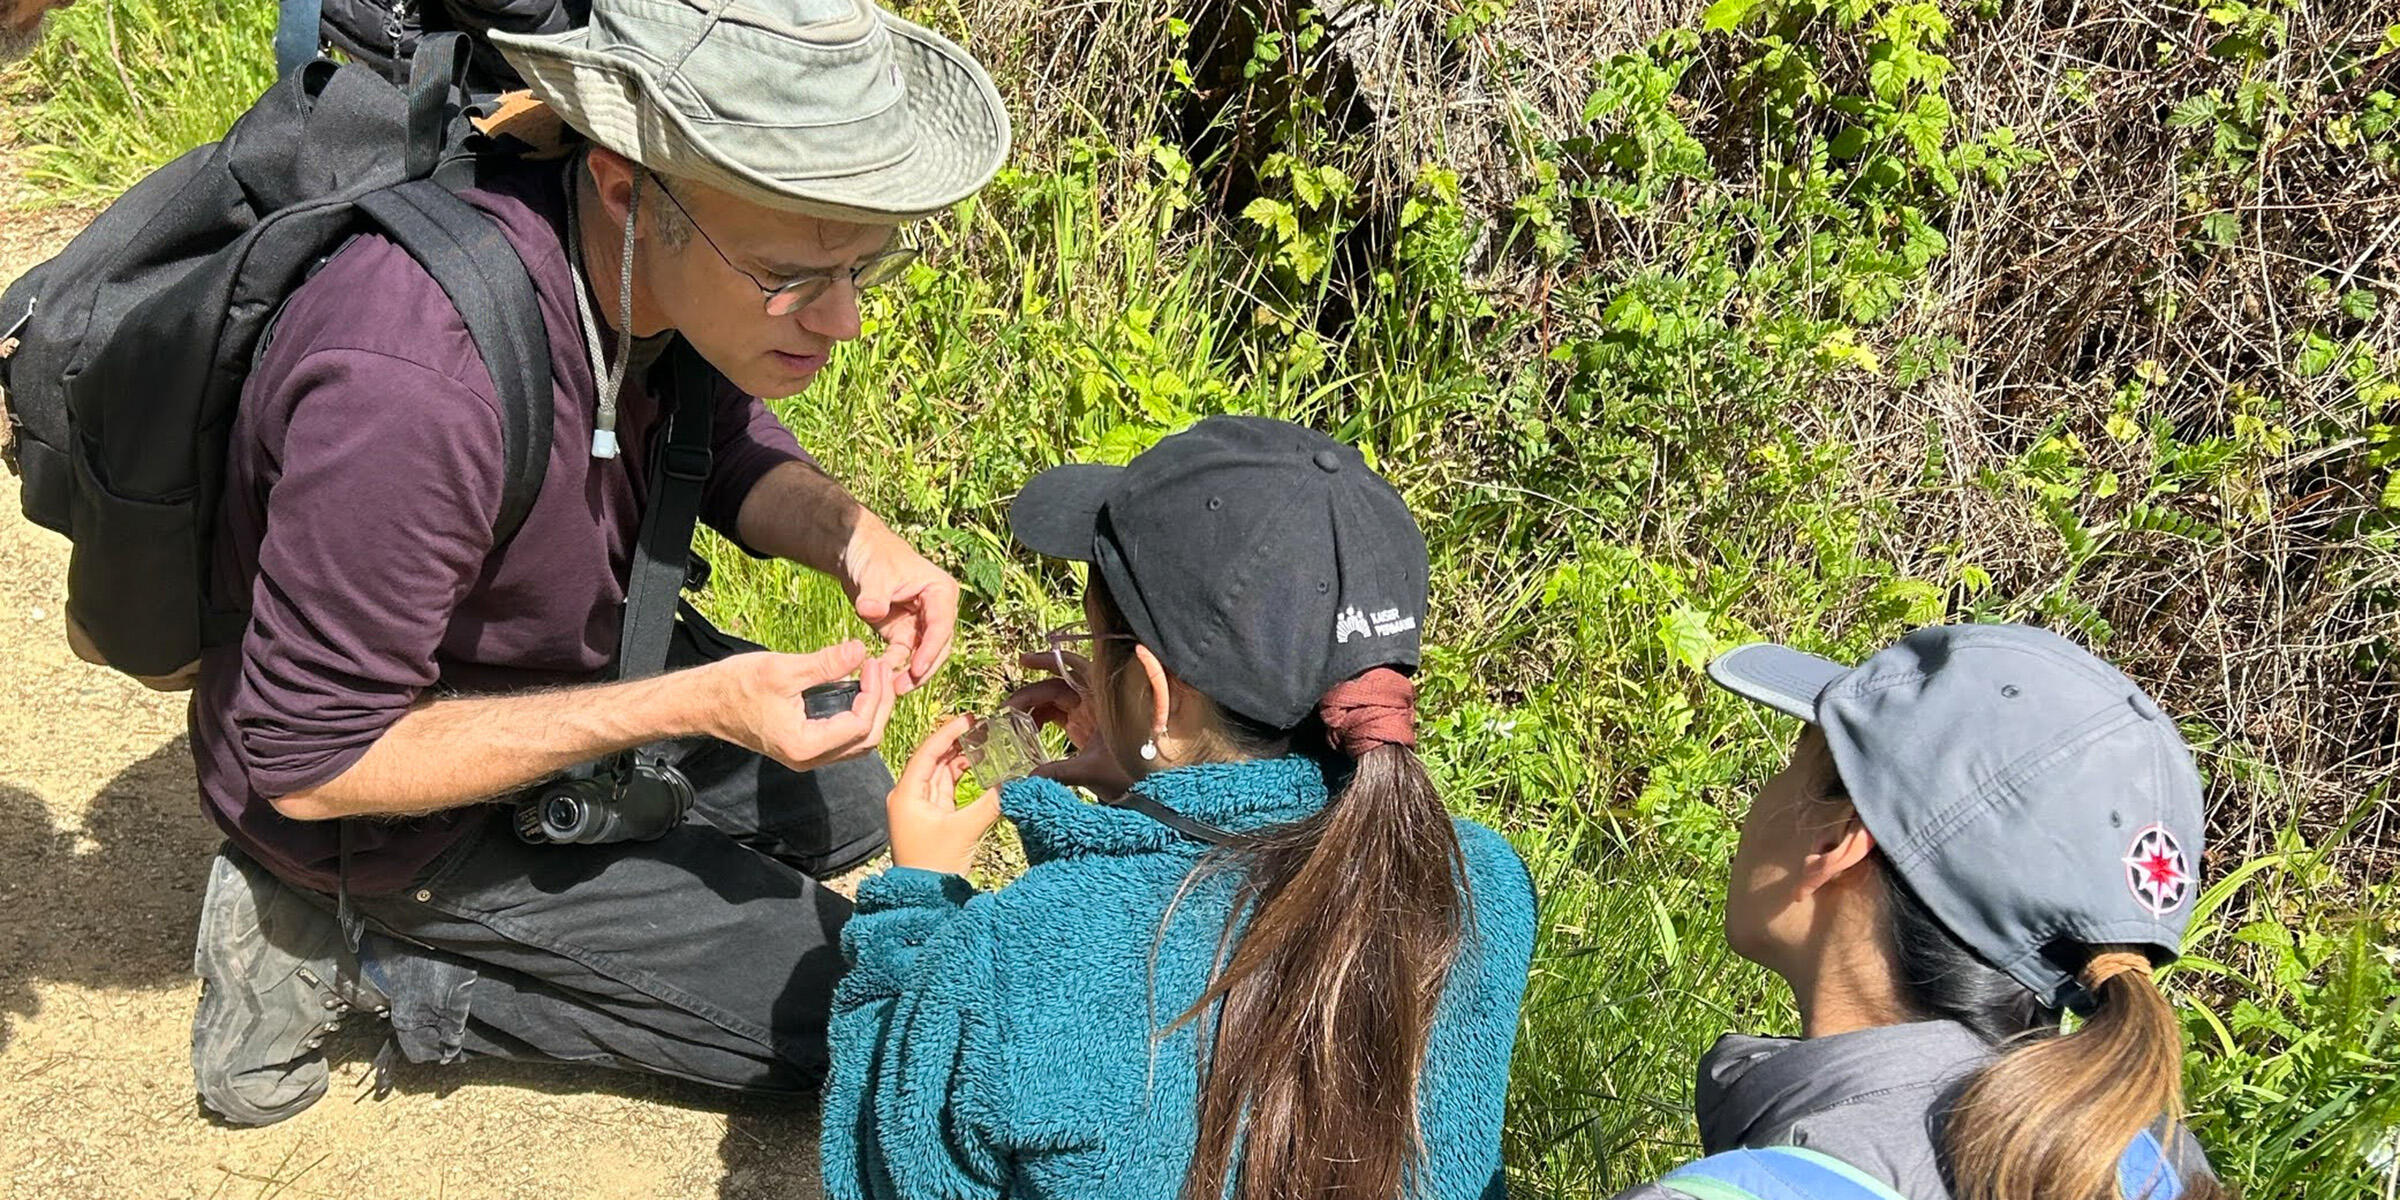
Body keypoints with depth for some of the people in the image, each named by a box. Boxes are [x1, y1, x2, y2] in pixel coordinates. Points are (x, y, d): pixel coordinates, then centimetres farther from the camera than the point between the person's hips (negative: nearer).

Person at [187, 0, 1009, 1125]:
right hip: (386, 791, -7)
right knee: (834, 1008, -3)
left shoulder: (668, 261, -18)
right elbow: (309, 761, -30)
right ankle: (384, 958, 2)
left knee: (848, 803, 24)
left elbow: (729, 446, 4)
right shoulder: (415, 394, -41)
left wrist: (848, 535, -20)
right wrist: (688, 706, -33)